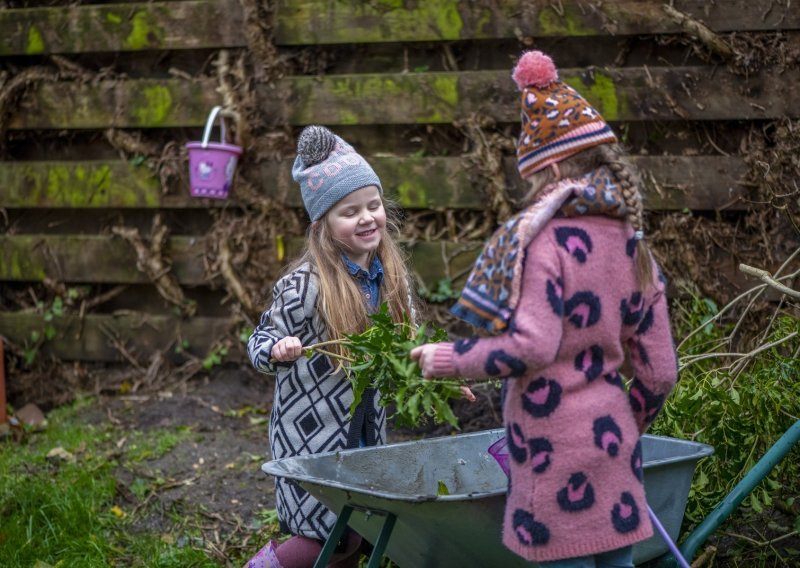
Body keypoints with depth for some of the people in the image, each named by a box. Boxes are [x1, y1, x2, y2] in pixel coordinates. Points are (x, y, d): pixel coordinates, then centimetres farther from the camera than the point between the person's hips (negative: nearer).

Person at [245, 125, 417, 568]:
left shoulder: (391, 275, 0)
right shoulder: (305, 284, -17)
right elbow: (260, 344, -11)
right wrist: (279, 350, -32)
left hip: (366, 427, 6)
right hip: (311, 429, -6)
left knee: (359, 530, 11)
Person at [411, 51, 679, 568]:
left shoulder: (543, 239, -13)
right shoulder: (631, 244, 8)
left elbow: (531, 347, -23)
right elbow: (660, 371, 9)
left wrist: (447, 359, -11)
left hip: (556, 444, -7)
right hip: (613, 437, 7)